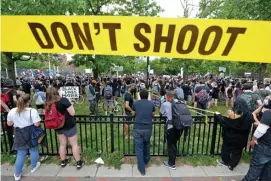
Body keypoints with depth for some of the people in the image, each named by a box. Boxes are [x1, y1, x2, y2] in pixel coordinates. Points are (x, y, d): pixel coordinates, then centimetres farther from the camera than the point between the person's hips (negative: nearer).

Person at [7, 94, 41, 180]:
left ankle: (17, 174, 30)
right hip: (31, 133, -4)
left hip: (19, 135, 4)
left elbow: (9, 123, 8)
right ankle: (34, 167, 39)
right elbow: (37, 124, -21)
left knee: (21, 154, 18)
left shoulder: (12, 111, -4)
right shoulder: (32, 111, -20)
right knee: (33, 150, 19)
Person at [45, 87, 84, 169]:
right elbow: (72, 113, -20)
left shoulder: (48, 104, -5)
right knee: (74, 144, 7)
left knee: (62, 144, 22)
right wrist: (70, 105, -5)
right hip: (69, 126, -5)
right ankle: (79, 162, 19)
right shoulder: (63, 100, -21)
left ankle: (63, 161, 39)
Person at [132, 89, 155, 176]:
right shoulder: (151, 104, 6)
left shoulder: (136, 103, 5)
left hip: (138, 128, -2)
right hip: (148, 128, 2)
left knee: (139, 148, 9)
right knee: (147, 144, 26)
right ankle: (146, 161, 46)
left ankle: (142, 169, 18)